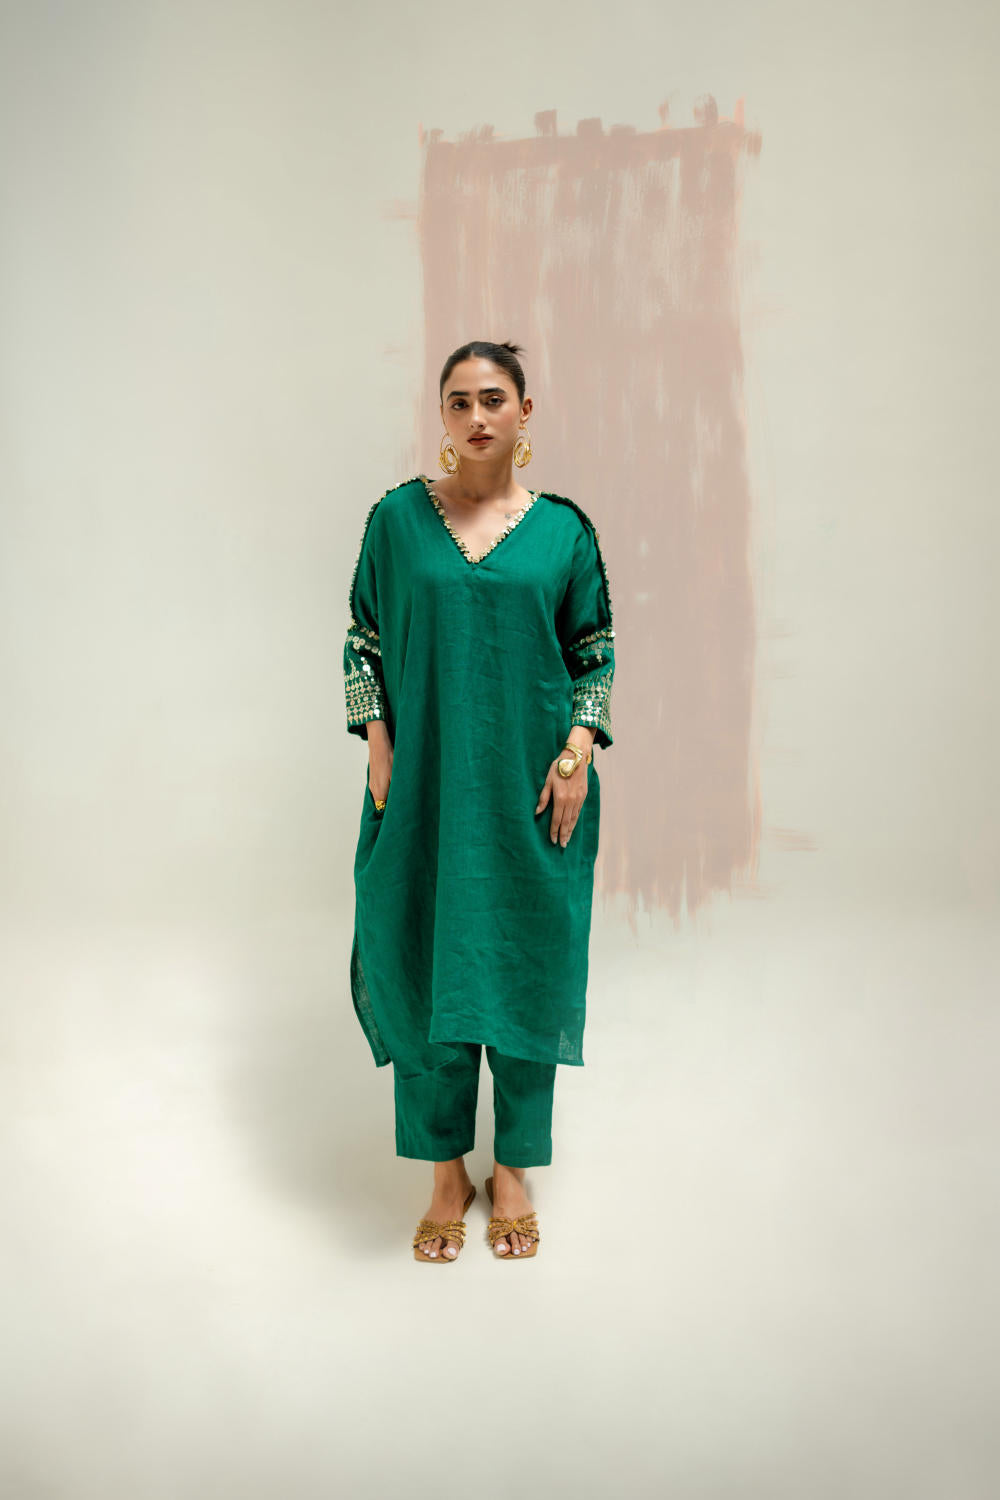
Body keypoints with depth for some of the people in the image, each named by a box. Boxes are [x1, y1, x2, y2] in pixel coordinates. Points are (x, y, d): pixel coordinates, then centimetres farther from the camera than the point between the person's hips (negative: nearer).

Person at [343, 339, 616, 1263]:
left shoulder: (562, 527, 3)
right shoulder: (400, 517, 3)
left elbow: (597, 651, 5)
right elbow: (364, 640, 6)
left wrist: (579, 750, -7)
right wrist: (379, 746, -4)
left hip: (531, 791, 0)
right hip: (425, 786, 0)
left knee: (526, 969, 6)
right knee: (427, 969, 4)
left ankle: (514, 1172, 24)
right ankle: (447, 1175, 22)